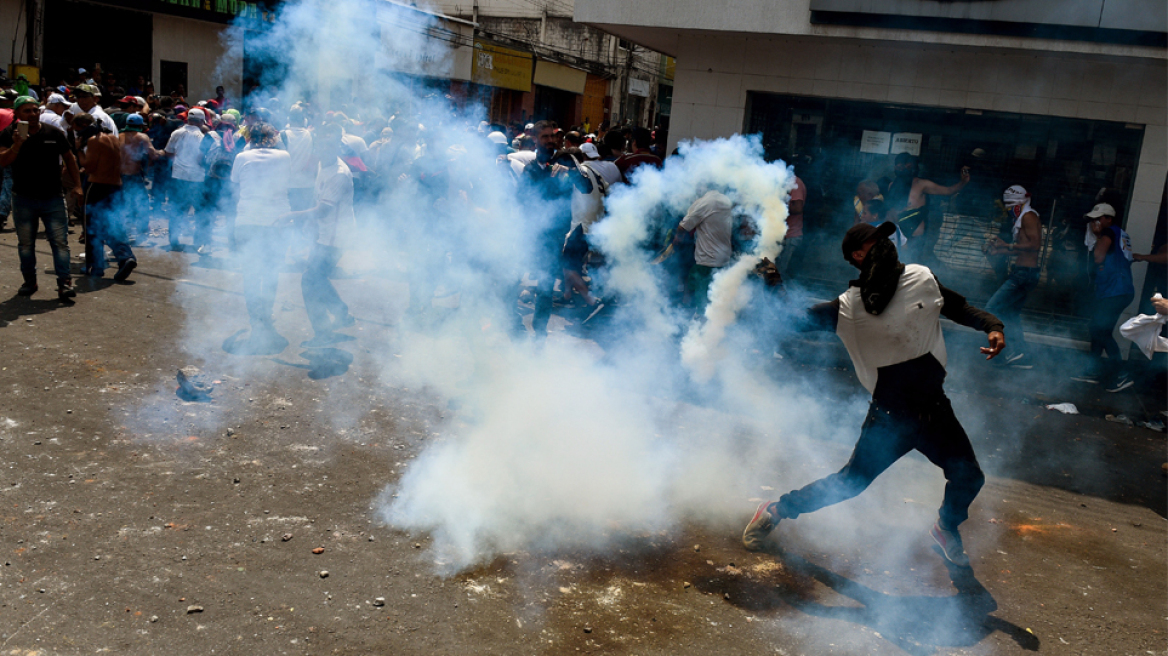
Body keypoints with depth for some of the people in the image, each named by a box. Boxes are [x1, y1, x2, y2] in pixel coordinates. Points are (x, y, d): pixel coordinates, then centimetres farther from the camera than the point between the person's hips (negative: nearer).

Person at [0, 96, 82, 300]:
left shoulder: (54, 133, 1)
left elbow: (69, 158, 11)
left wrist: (76, 185, 6)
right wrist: (16, 145, -27)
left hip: (53, 198, -1)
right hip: (23, 199, 1)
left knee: (60, 242, -8)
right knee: (25, 244, 11)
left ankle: (64, 283, -9)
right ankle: (29, 282, 23)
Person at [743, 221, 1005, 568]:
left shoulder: (922, 279, -2)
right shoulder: (849, 306, -12)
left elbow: (959, 308, 12)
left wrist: (992, 326, -5)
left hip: (935, 410, 4)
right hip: (889, 418, -4)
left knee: (968, 478, 10)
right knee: (849, 484, -2)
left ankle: (947, 529, 43)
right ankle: (775, 510, 18)